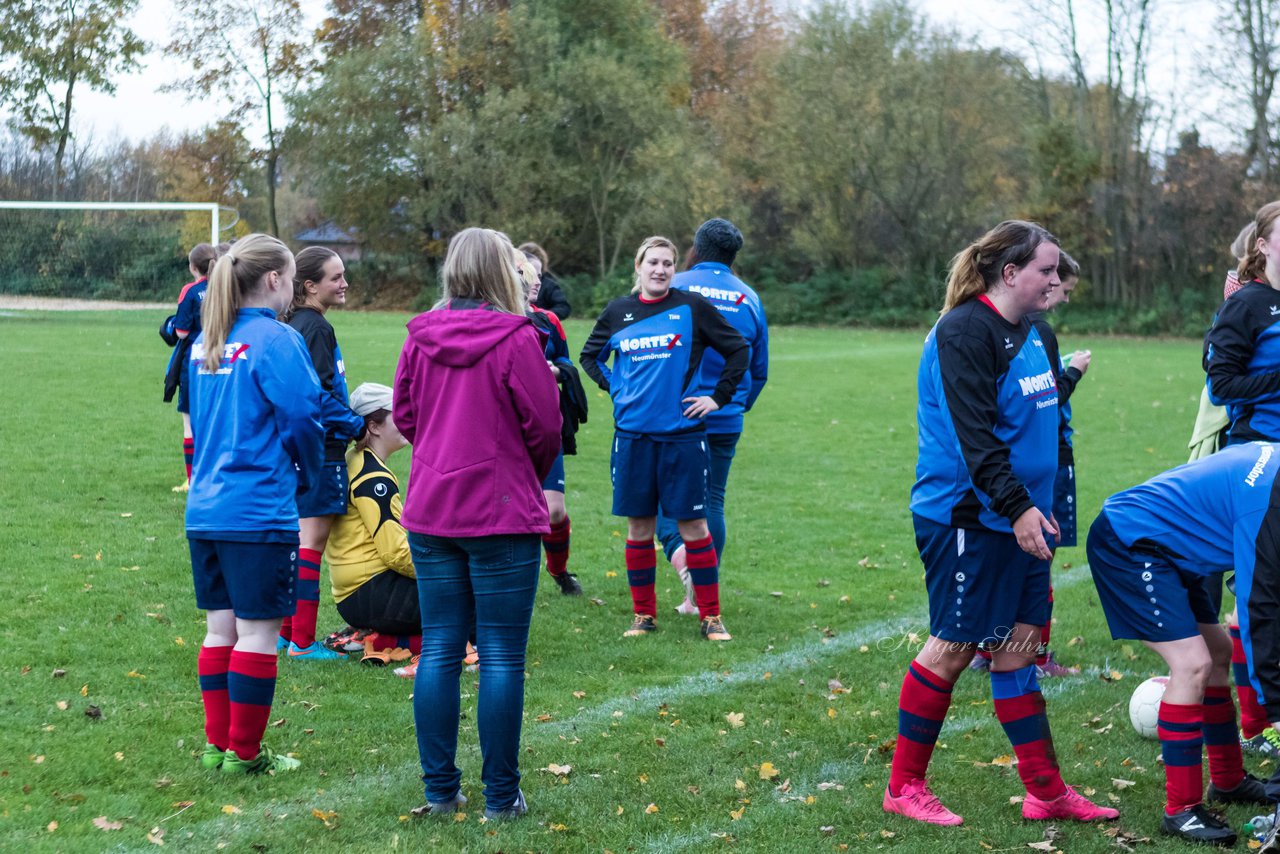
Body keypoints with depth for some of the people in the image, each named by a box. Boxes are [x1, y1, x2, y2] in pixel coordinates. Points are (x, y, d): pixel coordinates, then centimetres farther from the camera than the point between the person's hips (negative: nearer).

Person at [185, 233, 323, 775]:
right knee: (257, 631, 1)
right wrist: (305, 474, 5)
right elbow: (302, 415, -14)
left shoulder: (205, 343, 12)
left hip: (205, 507, 8)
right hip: (259, 512, -8)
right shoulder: (275, 340, -12)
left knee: (220, 628, 14)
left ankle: (217, 745, 21)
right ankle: (244, 754, 7)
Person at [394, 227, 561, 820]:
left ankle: (440, 789, 16)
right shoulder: (515, 338, -13)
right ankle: (501, 797, 8)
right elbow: (545, 425, -8)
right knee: (501, 658, 3)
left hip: (430, 512, 5)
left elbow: (403, 414, 9)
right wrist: (532, 478, 12)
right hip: (503, 516, -5)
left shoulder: (420, 337, 1)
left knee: (439, 651, 11)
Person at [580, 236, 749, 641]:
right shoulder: (618, 311, 7)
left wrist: (718, 397, 1)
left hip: (682, 433, -2)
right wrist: (614, 387, 8)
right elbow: (590, 355, 22)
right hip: (632, 434, 2)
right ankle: (644, 614, 17)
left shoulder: (692, 307, -1)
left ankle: (710, 617, 7)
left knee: (693, 525, -1)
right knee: (638, 527, 6)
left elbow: (739, 350, 6)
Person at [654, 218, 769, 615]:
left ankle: (678, 550, -21)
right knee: (713, 500, 9)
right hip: (726, 420, 3)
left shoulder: (674, 288, -4)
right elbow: (760, 370, 13)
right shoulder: (749, 299, 6)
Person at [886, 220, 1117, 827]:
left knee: (1018, 645, 11)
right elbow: (974, 434, -22)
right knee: (953, 647, -1)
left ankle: (1046, 792, 16)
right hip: (966, 519, -9)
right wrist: (1017, 505, -27)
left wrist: (1039, 504, 22)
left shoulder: (1027, 333, 13)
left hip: (1016, 518, 9)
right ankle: (904, 787, 13)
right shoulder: (964, 332, -16)